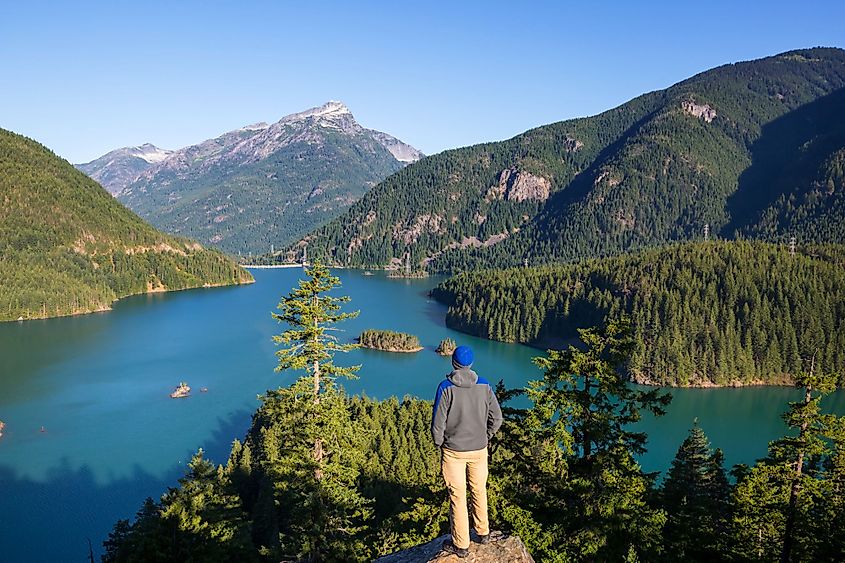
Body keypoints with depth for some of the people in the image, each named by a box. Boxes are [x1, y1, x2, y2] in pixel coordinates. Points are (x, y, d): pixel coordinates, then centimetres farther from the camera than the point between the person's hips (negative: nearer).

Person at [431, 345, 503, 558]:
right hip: (479, 449, 3)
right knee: (479, 490, 20)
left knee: (457, 496, 7)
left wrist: (440, 444, 3)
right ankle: (483, 532, 35)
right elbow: (496, 418, 0)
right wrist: (484, 438, 13)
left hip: (453, 451, -3)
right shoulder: (484, 385, -5)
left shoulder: (446, 387, -15)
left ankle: (461, 545, 17)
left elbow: (438, 423, -14)